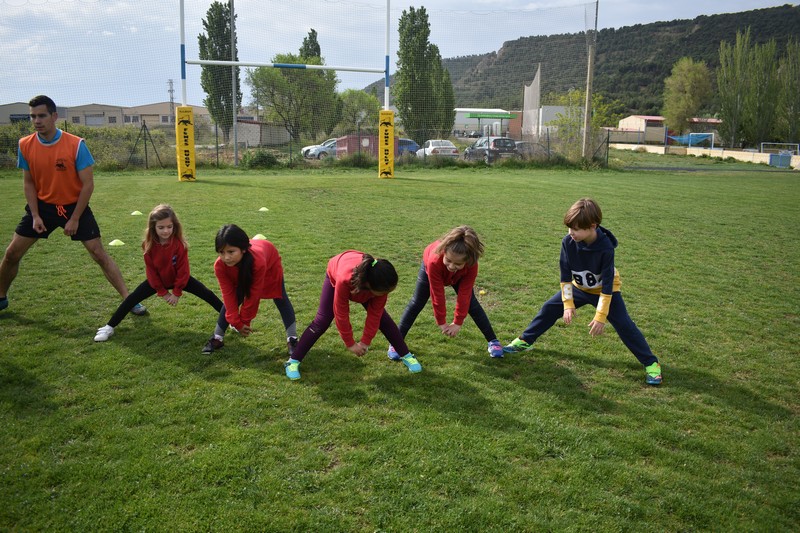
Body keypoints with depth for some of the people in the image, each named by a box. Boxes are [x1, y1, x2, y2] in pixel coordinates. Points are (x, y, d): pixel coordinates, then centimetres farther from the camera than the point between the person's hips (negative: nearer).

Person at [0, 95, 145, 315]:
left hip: (74, 206, -3)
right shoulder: (25, 145, -6)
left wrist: (75, 219, -15)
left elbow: (88, 185, -15)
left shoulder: (76, 145, -18)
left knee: (99, 254, -8)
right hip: (42, 205, 4)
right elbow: (28, 183, 3)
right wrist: (35, 215, -7)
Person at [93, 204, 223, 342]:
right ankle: (109, 327, 2)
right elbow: (151, 270, -13)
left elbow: (183, 270, -19)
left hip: (179, 279, -1)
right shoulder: (149, 244, -23)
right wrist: (163, 293, -12)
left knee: (207, 294, -9)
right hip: (157, 280, 1)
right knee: (132, 298, -7)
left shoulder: (179, 243, -29)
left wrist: (177, 292, -16)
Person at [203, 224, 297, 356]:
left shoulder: (258, 261, -49)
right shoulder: (220, 265, -38)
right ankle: (217, 338, 7)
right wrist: (237, 322, -30)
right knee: (231, 300, -4)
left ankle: (292, 339, 2)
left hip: (270, 263, -2)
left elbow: (253, 295, -36)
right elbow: (229, 295, -28)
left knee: (280, 298, -2)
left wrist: (245, 321, -25)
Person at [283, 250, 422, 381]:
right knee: (322, 321, -11)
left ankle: (407, 356, 10)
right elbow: (341, 314, -34)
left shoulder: (381, 282, -38)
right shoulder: (344, 279, -48)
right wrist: (350, 343, -24)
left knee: (382, 318, -4)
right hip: (335, 276, -2)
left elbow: (374, 314, -25)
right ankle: (293, 361, -4)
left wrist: (366, 341, -21)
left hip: (365, 277, 3)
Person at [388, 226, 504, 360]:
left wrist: (458, 322, -25)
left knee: (471, 303, -4)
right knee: (417, 303, -4)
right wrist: (441, 322, -27)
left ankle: (493, 341, 8)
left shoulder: (471, 265, -42)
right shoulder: (434, 261, -48)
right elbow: (437, 295, -37)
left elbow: (464, 295, -30)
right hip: (431, 268, -1)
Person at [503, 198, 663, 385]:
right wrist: (568, 303, -15)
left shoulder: (605, 247, -34)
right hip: (579, 288, 4)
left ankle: (651, 363, 2)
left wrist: (600, 316, -28)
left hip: (605, 290, -4)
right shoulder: (568, 242, -25)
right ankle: (525, 341, 18)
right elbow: (565, 274, -14)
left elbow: (607, 283, -29)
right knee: (549, 308, 2)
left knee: (624, 325, -10)